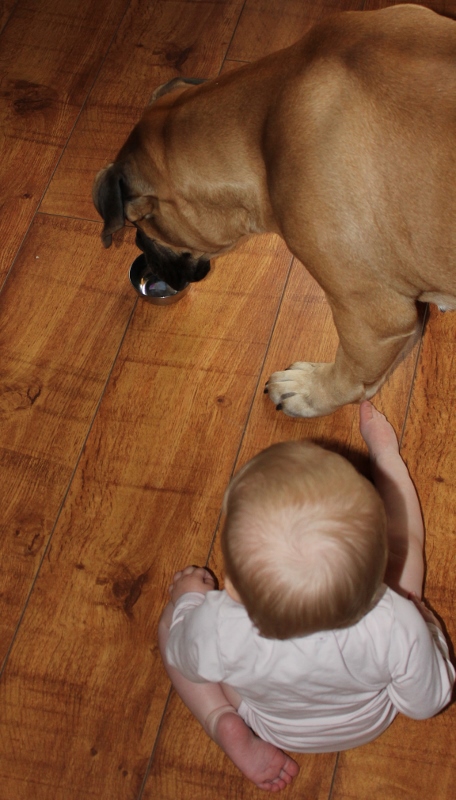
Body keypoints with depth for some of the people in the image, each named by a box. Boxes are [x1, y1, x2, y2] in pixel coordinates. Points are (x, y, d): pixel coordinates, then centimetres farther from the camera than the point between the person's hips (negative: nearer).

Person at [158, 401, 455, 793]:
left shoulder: (216, 631, -44)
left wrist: (189, 597, 3)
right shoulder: (397, 628, -44)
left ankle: (227, 724, 5)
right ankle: (385, 455, 36)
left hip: (272, 726, -1)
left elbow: (186, 663, -17)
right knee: (404, 541, 11)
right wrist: (425, 621, -2)